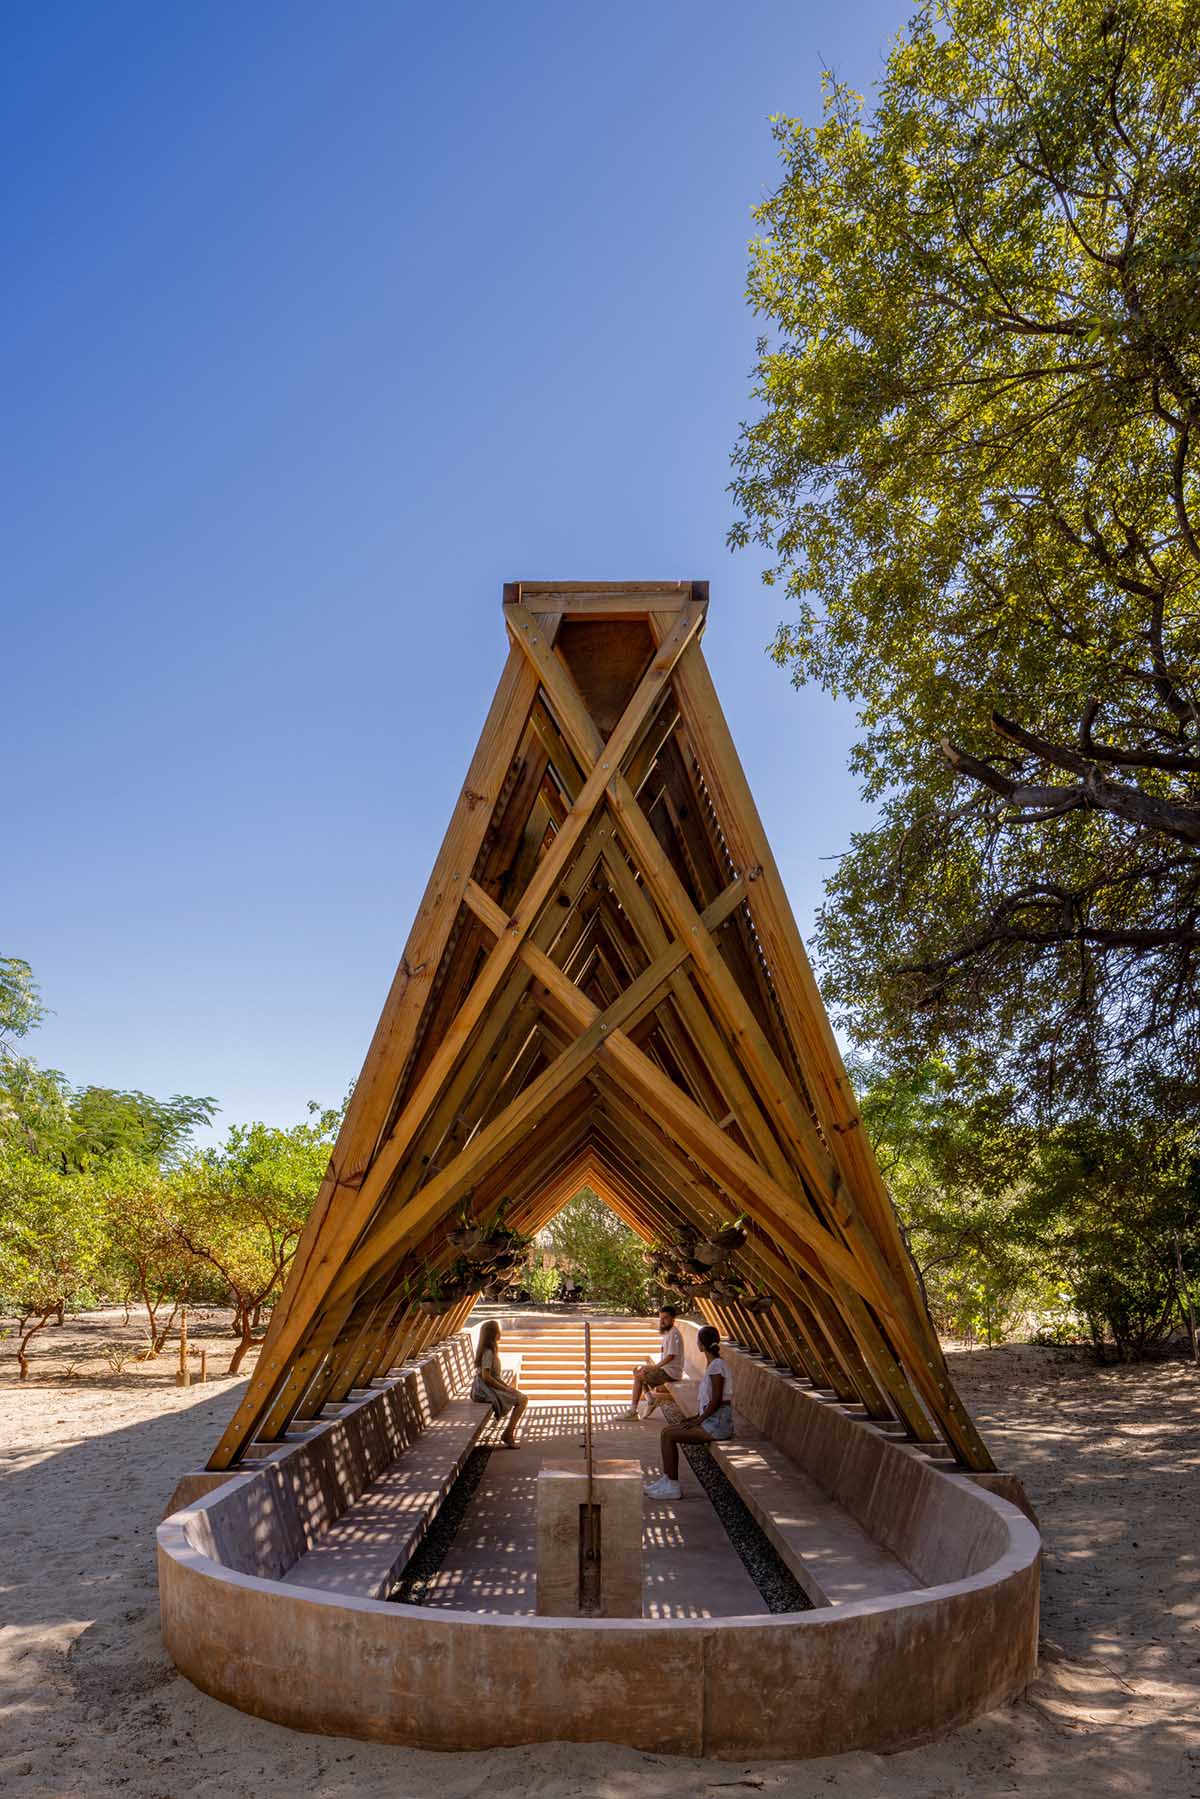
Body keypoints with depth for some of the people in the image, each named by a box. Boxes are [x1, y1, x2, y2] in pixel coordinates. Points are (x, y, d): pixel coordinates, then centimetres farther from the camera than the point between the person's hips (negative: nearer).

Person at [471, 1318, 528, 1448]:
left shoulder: (490, 1350, 13)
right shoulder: (488, 1352, -18)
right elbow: (486, 1376, -23)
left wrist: (507, 1386, 6)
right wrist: (505, 1388, -15)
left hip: (491, 1388, 10)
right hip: (485, 1390, -10)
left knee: (524, 1397, 4)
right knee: (522, 1399, -14)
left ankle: (510, 1435, 5)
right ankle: (508, 1435, -7)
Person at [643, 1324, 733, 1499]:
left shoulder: (716, 1365, -16)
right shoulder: (713, 1363, 14)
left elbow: (717, 1400, -19)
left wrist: (698, 1420, -13)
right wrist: (697, 1417, 12)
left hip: (717, 1423, -9)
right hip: (713, 1420, 9)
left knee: (668, 1435, -12)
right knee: (667, 1431, 7)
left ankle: (672, 1486, -6)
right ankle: (667, 1480, 10)